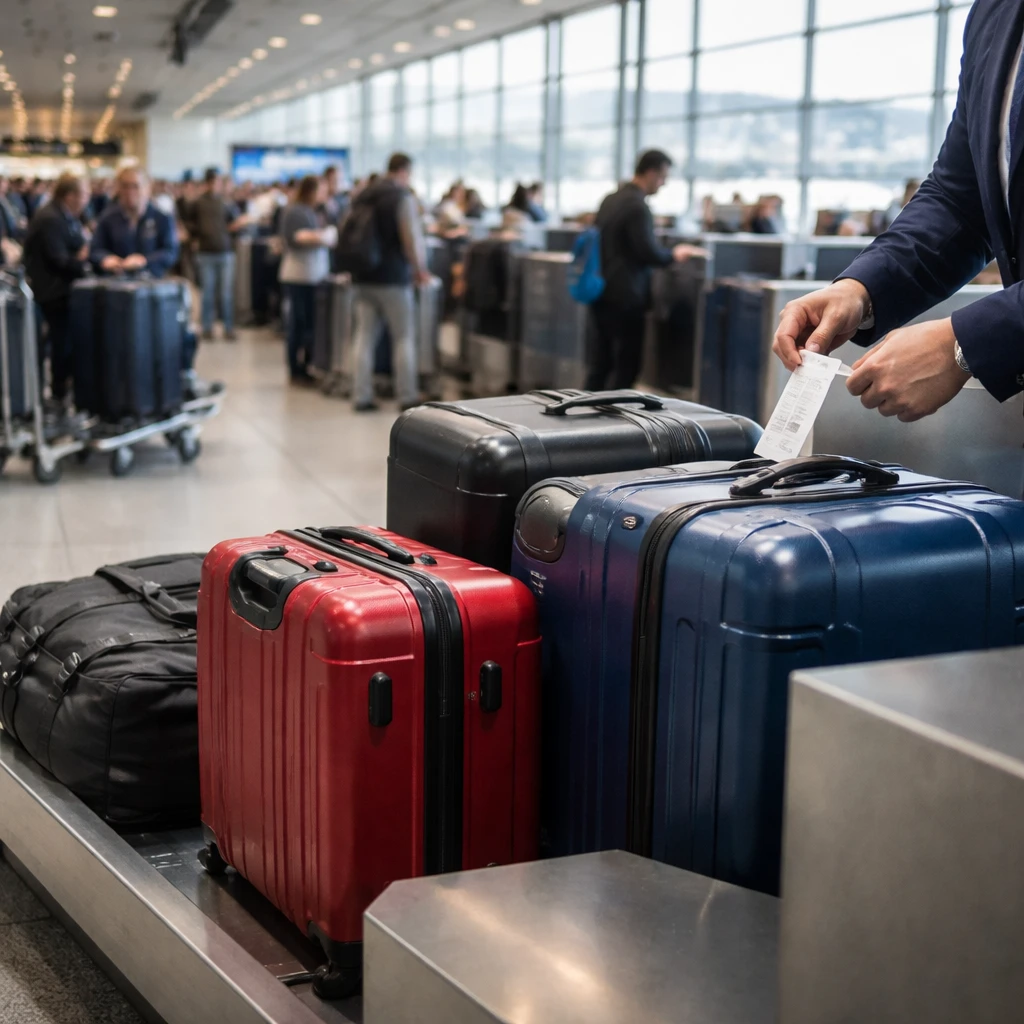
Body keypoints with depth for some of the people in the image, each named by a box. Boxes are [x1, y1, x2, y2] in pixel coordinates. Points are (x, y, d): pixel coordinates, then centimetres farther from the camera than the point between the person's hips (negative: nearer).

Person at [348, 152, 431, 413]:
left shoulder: (362, 197, 11)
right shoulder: (403, 196, -10)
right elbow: (413, 237, -14)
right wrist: (420, 270, 1)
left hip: (363, 276, 6)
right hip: (394, 277, -6)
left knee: (365, 336, 6)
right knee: (404, 337, 3)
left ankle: (361, 396, 5)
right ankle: (408, 397, 5)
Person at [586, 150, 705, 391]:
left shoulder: (610, 200, 12)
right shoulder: (637, 206, -15)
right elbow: (649, 252, -18)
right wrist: (674, 254, 1)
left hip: (601, 293, 9)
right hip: (625, 297, -9)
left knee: (598, 366, 11)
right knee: (625, 368, -2)